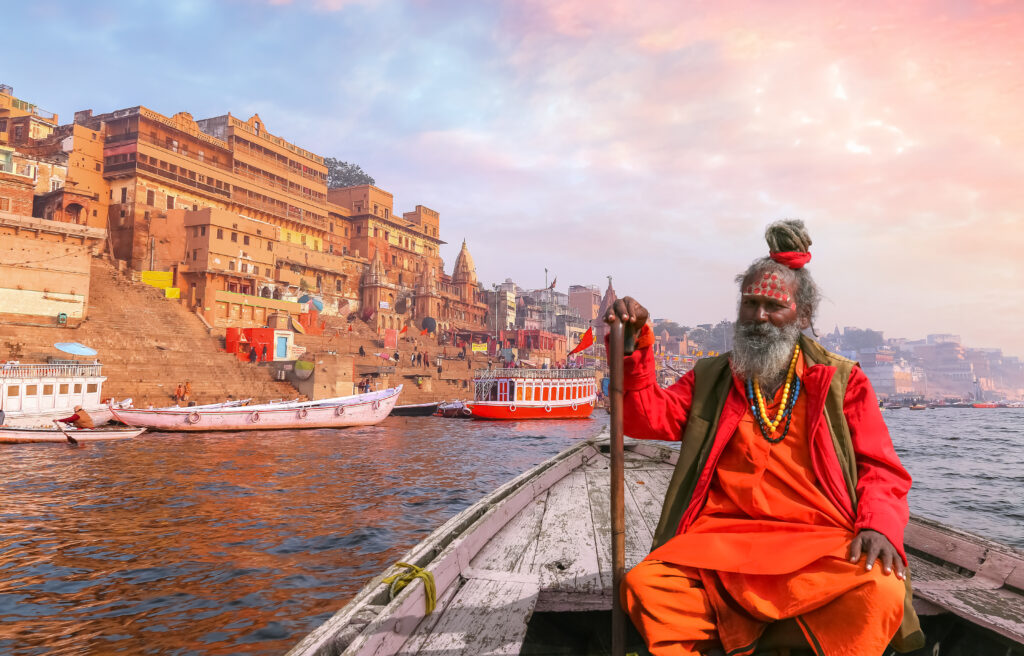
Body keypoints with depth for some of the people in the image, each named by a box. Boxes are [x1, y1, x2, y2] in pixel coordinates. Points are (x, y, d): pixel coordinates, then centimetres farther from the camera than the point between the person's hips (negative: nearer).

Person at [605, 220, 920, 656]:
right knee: (645, 584, -26)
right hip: (720, 538, 1)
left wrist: (879, 524, -12)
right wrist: (633, 343, -9)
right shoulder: (709, 379, 17)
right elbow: (646, 417, 4)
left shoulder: (842, 380, 13)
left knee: (879, 590, -32)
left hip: (819, 543, 0)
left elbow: (880, 469, 9)